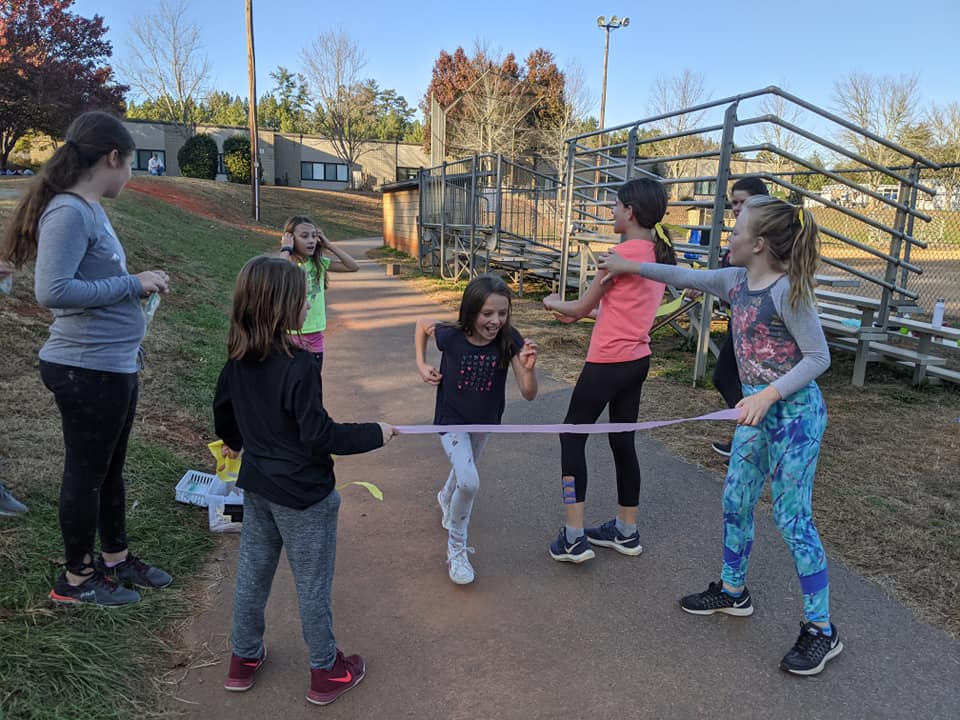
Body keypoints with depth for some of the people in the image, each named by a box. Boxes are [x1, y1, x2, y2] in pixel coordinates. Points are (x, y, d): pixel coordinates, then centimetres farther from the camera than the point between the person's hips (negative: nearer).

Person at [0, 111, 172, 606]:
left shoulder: (90, 209, 9)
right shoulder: (69, 212, -18)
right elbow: (51, 290, -26)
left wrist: (137, 285, 3)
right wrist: (132, 284, -21)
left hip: (113, 366, 9)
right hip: (88, 370, -9)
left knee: (110, 470, 21)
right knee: (86, 474, 8)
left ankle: (116, 558, 39)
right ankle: (76, 579, 27)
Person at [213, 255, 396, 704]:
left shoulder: (238, 359, -2)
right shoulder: (298, 365, -27)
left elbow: (223, 408, 14)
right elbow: (319, 435, -25)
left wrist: (233, 441, 33)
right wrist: (373, 434, -14)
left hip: (257, 485, 7)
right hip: (303, 493, -7)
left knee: (252, 573, 21)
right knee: (312, 585, 9)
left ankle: (244, 659, 39)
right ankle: (326, 672, 27)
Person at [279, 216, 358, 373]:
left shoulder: (319, 263, 1)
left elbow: (353, 266, -1)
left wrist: (328, 245, -4)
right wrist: (286, 250, -25)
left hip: (315, 334, 5)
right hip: (291, 334, -5)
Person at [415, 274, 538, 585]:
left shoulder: (509, 341, -23)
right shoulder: (451, 336, -25)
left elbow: (529, 394, -24)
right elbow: (422, 323, -3)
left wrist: (529, 368, -43)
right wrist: (422, 364, -9)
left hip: (486, 420, 4)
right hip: (452, 420, -3)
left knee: (464, 468, 28)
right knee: (469, 482, -21)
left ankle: (446, 498, 63)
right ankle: (456, 547, 3)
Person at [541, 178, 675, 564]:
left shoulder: (624, 253, -18)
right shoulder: (660, 254, 7)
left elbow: (581, 307, -9)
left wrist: (552, 302, 10)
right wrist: (577, 312, 16)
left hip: (608, 362, -8)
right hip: (637, 360, 8)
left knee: (572, 437, 4)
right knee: (622, 441, 17)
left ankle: (573, 538, 6)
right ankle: (626, 532, 28)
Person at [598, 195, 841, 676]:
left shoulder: (787, 290, -18)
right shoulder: (736, 282, 4)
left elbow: (818, 357, -15)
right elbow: (686, 278, 18)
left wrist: (768, 396, -25)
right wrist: (631, 267, 21)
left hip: (794, 411, -8)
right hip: (757, 410, 8)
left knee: (791, 516, -3)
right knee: (735, 500, 15)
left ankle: (821, 630, 12)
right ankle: (733, 591, 34)